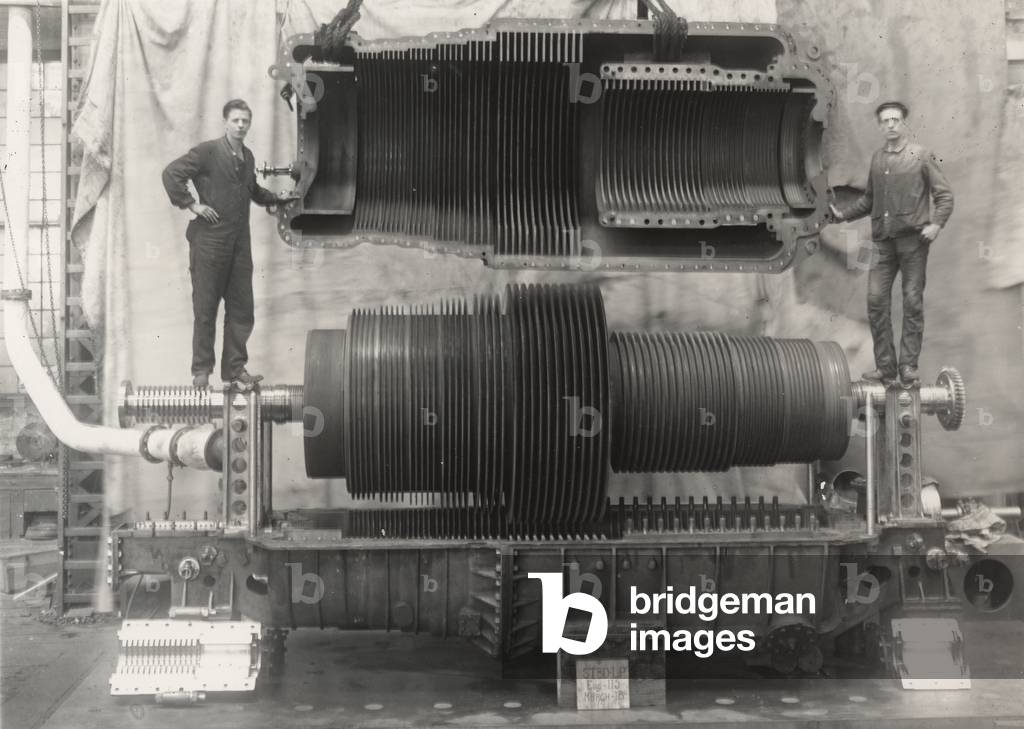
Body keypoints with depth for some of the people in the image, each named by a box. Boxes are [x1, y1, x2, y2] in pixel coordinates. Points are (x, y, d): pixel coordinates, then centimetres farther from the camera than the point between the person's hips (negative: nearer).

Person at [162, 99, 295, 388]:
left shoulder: (247, 156, 14)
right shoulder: (207, 152, -8)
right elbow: (171, 174, -14)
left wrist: (277, 197, 16)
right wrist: (191, 204, -15)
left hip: (240, 244, 6)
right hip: (209, 242, -6)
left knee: (241, 309, 8)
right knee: (205, 309, 2)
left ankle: (235, 369, 18)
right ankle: (201, 371, 11)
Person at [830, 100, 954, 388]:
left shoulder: (921, 156, 1)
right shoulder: (877, 159, 13)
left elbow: (944, 195, 1)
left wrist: (936, 224, -12)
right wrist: (843, 214, 14)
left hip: (913, 238, -4)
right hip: (883, 238, 4)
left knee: (912, 302, -1)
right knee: (876, 300, -1)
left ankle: (909, 367, 4)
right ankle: (885, 367, 6)